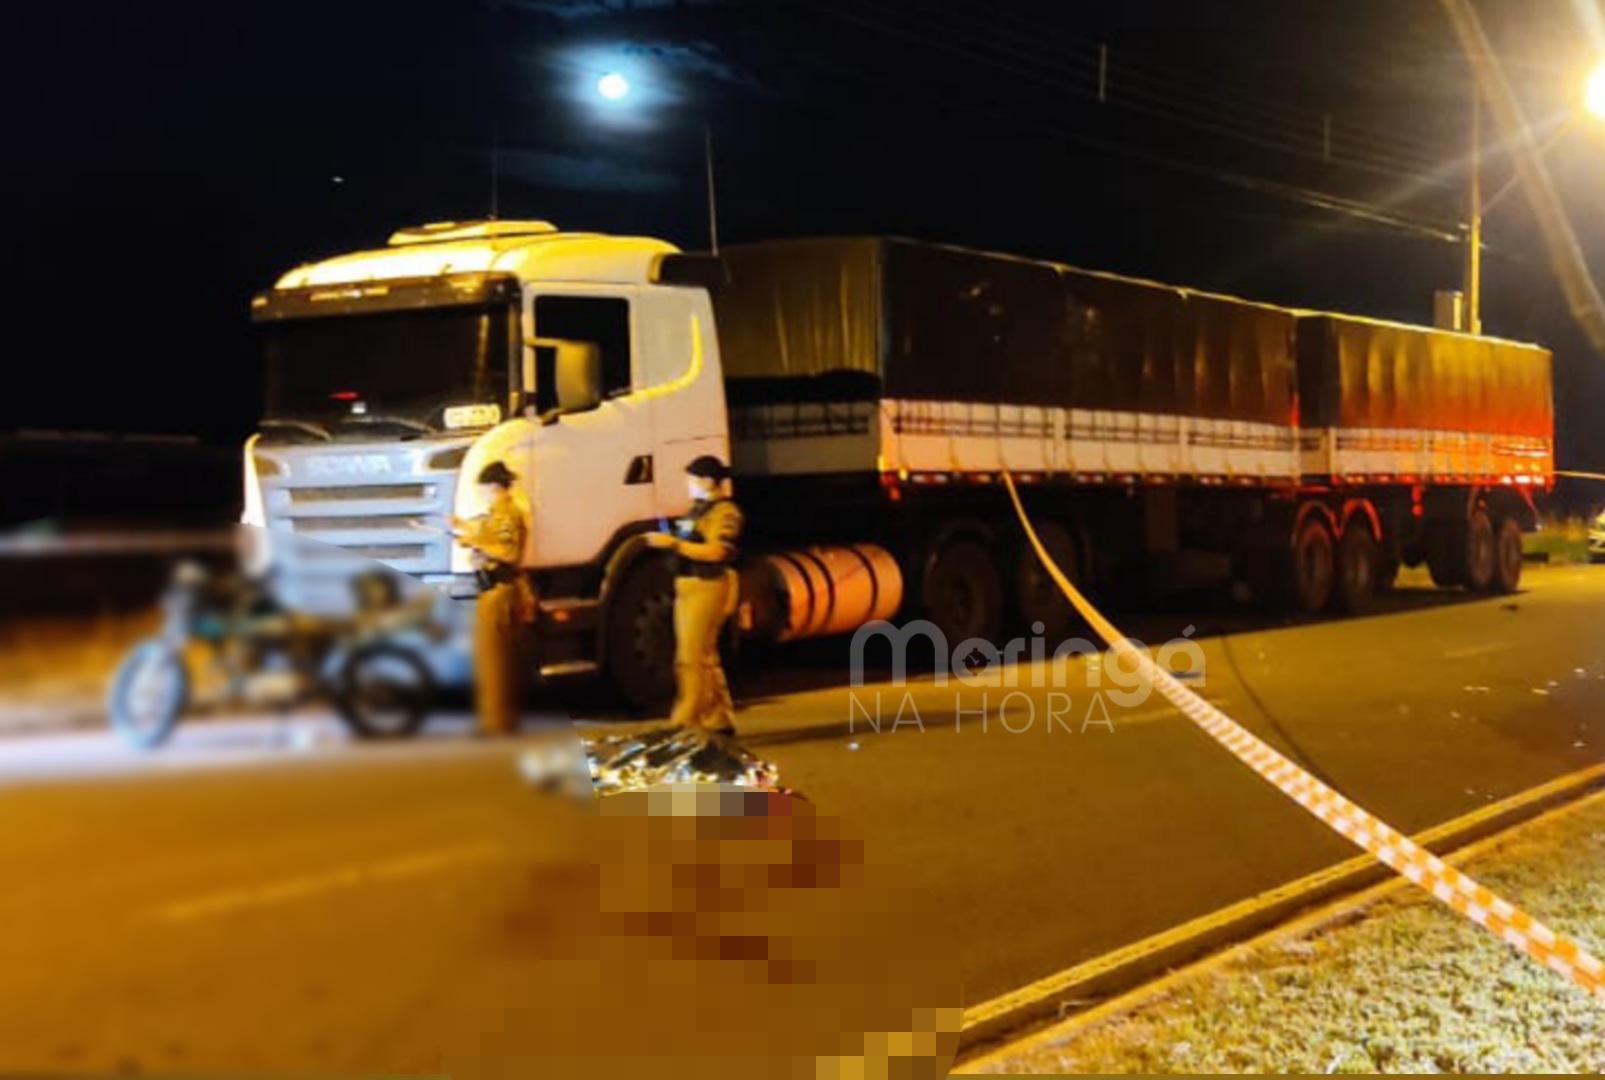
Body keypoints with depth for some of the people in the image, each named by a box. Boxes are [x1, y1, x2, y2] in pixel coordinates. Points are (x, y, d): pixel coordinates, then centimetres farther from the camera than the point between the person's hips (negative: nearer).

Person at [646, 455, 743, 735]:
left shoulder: (724, 511, -12)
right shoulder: (699, 508, 18)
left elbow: (715, 552, -22)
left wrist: (673, 543, -21)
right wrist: (667, 541, 12)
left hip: (707, 587, -10)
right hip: (687, 586, 10)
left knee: (693, 658, -11)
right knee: (705, 658, 14)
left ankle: (686, 721, -10)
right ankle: (720, 721, 21)